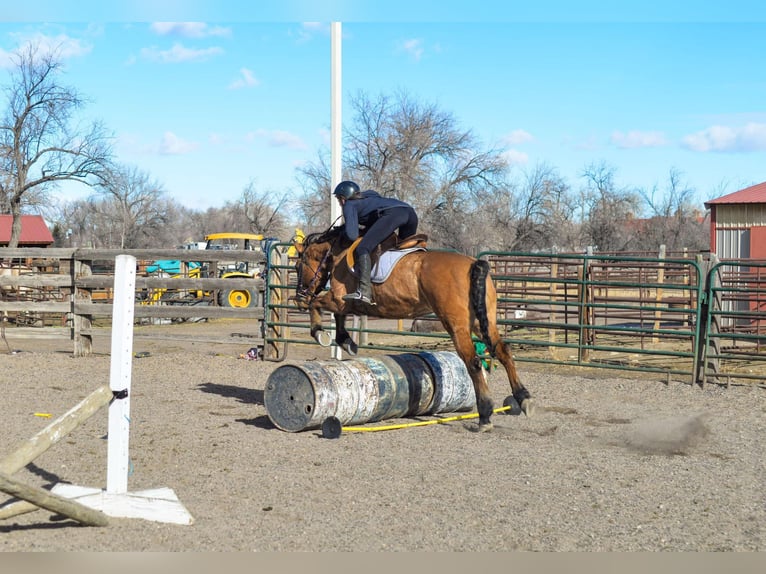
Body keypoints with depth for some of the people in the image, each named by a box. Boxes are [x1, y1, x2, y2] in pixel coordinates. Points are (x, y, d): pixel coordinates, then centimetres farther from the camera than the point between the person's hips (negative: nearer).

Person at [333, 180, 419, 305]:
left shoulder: (350, 205, 16)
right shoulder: (369, 197, 38)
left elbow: (352, 235, 4)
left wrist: (344, 228, 23)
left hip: (392, 213, -8)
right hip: (411, 212, 8)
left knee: (362, 249, -14)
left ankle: (364, 292, -32)